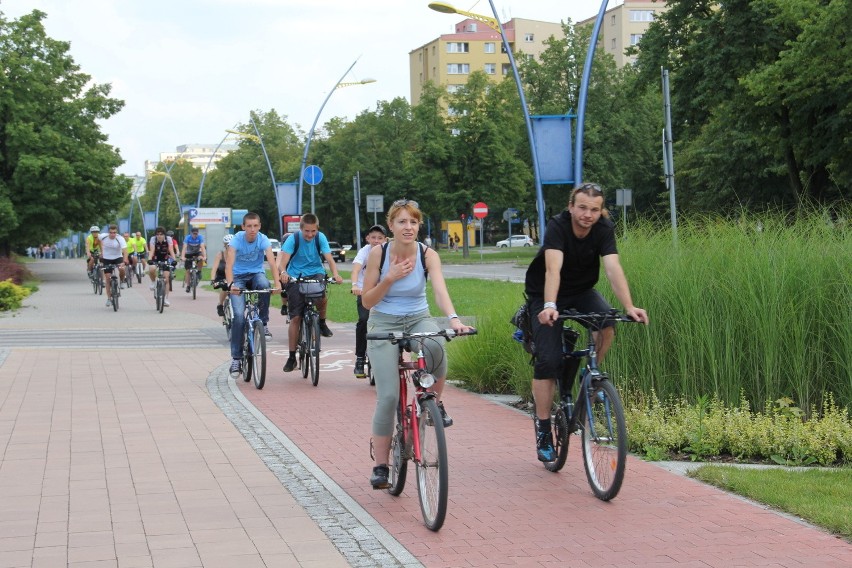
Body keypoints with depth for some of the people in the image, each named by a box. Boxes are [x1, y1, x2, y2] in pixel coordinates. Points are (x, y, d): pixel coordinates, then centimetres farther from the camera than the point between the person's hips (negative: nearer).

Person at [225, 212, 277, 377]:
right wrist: (230, 284, -46)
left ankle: (263, 323, -16)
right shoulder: (237, 239, -18)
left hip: (256, 274, 1)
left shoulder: (263, 239, -16)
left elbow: (271, 261, -28)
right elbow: (229, 264, -29)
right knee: (239, 315, -17)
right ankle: (236, 359, -7)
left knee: (264, 284, -37)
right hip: (239, 277, -1)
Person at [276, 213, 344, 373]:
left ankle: (322, 323, -1)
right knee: (295, 318, -5)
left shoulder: (320, 237, -8)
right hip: (296, 277, -1)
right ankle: (292, 357, 4)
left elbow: (329, 258, -17)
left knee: (322, 298, -33)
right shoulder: (294, 239, -13)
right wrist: (283, 272, -46)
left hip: (316, 273, 1)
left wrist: (335, 274, -36)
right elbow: (283, 259, -23)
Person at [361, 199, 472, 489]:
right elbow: (367, 301, -5)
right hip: (384, 323, -1)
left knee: (435, 346, -37)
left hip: (418, 319, 1)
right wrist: (389, 279, -20)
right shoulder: (378, 254, -10)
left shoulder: (428, 255, -9)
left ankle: (435, 402, -9)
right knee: (388, 396, -13)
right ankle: (380, 466, 1)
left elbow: (440, 291, -26)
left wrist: (453, 318, -44)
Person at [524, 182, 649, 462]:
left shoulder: (604, 229, -18)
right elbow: (553, 269, -40)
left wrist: (629, 307, -44)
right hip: (545, 295, -3)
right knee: (548, 360, -14)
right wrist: (549, 307, -56)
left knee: (607, 325, -29)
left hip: (582, 292, 3)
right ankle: (543, 432, -3)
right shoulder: (557, 226, -27)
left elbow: (613, 269, -30)